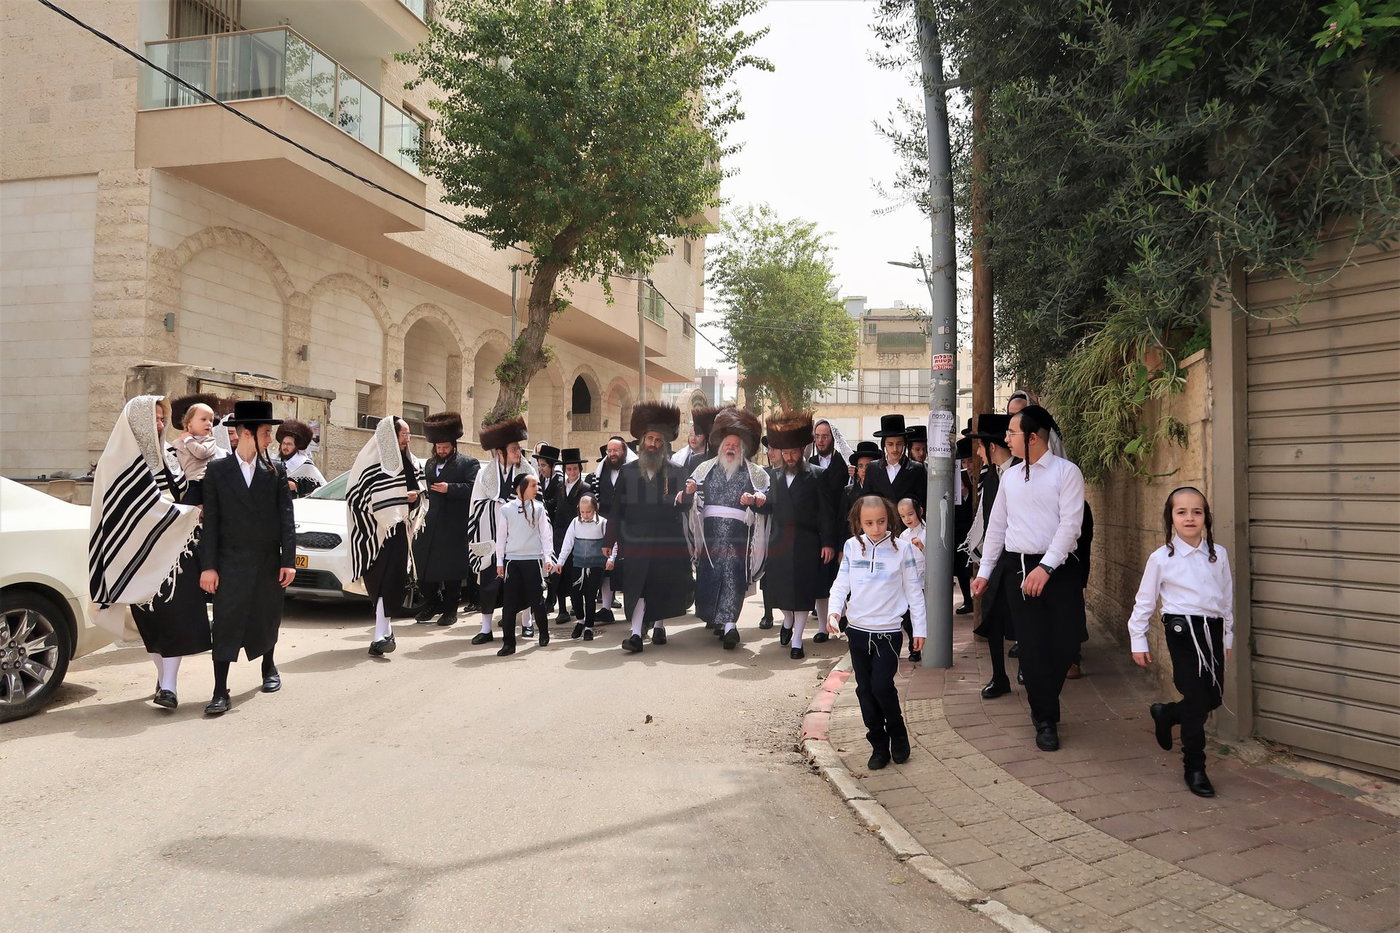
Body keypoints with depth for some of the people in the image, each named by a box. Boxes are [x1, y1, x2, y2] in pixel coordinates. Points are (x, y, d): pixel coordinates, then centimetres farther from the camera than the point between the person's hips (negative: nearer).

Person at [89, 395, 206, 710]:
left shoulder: (167, 454, 11)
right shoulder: (120, 459, -7)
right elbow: (146, 504, -13)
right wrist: (194, 512, -10)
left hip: (175, 547, 4)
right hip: (142, 551, -4)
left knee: (175, 615, -5)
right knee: (152, 618, 6)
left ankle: (168, 684, -5)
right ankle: (164, 679, 19)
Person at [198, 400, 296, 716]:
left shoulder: (275, 472, 4)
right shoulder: (217, 470, 0)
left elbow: (286, 518, 2)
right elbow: (211, 520, -2)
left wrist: (288, 560, -5)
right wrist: (208, 566, -6)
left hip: (268, 561, 2)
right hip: (230, 562, -2)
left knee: (266, 619, 14)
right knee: (226, 625, -5)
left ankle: (269, 667, 39)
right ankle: (220, 693, -1)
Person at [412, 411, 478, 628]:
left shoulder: (468, 463, -1)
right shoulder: (429, 464, 21)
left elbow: (473, 488, -13)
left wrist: (450, 488, -19)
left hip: (454, 527, -6)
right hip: (431, 524, 6)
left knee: (452, 570, -1)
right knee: (425, 566, 5)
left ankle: (450, 609, 9)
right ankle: (431, 604, 20)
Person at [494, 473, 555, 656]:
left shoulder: (539, 508, 0)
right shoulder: (505, 509, -1)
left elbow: (545, 534, 2)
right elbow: (501, 536, 4)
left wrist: (548, 557, -5)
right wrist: (499, 562, 4)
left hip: (534, 559, 0)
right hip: (512, 560, 0)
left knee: (537, 598, 7)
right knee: (509, 602, -1)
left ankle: (544, 634, 27)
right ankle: (509, 642, 5)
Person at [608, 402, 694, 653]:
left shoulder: (675, 472, 5)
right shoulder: (628, 471, 6)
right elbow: (616, 509, 4)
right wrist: (610, 541, 2)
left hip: (668, 542, 1)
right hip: (636, 541, -1)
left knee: (664, 587, 8)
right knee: (637, 586, -5)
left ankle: (658, 625, 27)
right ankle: (636, 633, -3)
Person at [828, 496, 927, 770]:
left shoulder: (901, 549, -6)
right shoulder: (851, 547, 0)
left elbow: (914, 590, 0)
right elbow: (841, 583, 3)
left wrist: (920, 628, 1)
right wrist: (835, 609, -14)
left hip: (888, 632, -3)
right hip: (858, 630, 3)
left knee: (882, 686, -11)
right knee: (865, 690, 8)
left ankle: (898, 736, 15)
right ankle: (879, 745, 21)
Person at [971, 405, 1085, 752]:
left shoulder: (1066, 472, -4)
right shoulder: (1011, 477, 11)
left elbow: (1070, 525, -12)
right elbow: (997, 526, 17)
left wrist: (1045, 568, -21)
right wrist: (984, 571, 17)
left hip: (1058, 567, -3)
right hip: (1018, 567, 3)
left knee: (1064, 640, -2)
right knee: (1033, 644, 1)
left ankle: (1043, 706, 24)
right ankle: (1046, 720, 15)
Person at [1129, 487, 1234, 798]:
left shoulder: (1218, 555, 5)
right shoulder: (1161, 558, -5)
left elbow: (1227, 598, 14)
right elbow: (1145, 601, 1)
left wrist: (1227, 638, 16)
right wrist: (1138, 641, 2)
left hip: (1212, 629, 4)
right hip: (1182, 629, -4)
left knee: (1212, 698, 6)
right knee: (1197, 700, -4)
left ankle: (1165, 713, 37)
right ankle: (1194, 769, 11)